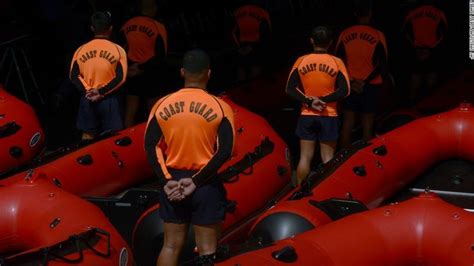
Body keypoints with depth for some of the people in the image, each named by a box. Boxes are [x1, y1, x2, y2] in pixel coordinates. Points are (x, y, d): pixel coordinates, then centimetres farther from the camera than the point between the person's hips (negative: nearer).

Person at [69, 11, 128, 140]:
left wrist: (87, 91, -7)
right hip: (109, 99, -2)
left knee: (87, 135, 10)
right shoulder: (117, 50, -7)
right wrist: (102, 92, -12)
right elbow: (120, 77, -13)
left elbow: (74, 76, -3)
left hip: (88, 99, 3)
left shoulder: (81, 50, 0)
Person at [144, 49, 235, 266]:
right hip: (206, 184, -3)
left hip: (172, 182, 3)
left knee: (171, 245, 13)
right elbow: (224, 152, -15)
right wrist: (196, 181, -13)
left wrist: (166, 181, -6)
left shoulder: (162, 104, 1)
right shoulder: (220, 107, -7)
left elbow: (151, 146, -3)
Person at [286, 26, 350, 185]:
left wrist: (309, 101, -9)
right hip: (329, 116, -2)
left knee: (305, 158, 7)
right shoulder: (337, 63, -5)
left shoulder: (301, 61, 0)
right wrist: (322, 100, -10)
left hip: (307, 115, 2)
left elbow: (290, 89, -3)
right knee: (328, 159, 4)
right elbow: (344, 91, -12)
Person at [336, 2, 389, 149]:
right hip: (371, 85, -2)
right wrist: (366, 81, -5)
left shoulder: (345, 34, 0)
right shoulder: (377, 35, -8)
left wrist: (350, 81, 0)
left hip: (350, 85, 2)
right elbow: (381, 65, -10)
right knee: (367, 124, 3)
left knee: (348, 123, 9)